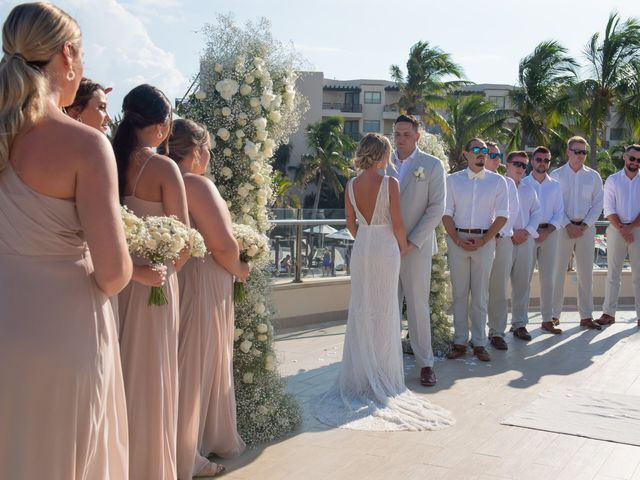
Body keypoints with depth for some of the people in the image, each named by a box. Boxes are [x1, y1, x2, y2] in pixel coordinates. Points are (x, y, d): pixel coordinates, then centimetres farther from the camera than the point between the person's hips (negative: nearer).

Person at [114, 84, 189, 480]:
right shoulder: (163, 167, -12)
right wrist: (165, 268, 5)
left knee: (119, 371, 17)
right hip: (154, 283, -5)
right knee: (150, 378, 7)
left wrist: (132, 267, 3)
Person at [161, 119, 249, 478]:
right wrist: (240, 270, -2)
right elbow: (224, 244, -22)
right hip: (202, 284, -8)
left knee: (200, 363, 20)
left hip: (178, 278, 8)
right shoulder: (198, 184, -17)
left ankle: (202, 440, 34)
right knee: (195, 366, 3)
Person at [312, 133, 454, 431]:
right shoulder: (390, 183, -13)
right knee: (385, 312, 6)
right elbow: (397, 223, -12)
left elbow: (351, 223, 7)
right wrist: (403, 247, 5)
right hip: (386, 249, -4)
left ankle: (360, 375, 18)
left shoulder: (351, 186, 0)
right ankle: (382, 375, 14)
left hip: (361, 249, 4)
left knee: (360, 311, 12)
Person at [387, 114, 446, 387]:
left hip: (416, 246, -3)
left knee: (418, 306, 1)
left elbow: (436, 208, -4)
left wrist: (412, 241, -11)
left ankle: (425, 362, 12)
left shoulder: (432, 165, 1)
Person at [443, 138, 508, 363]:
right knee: (459, 293, 4)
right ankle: (460, 342, 11)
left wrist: (483, 241, -8)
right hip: (457, 239, 0)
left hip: (485, 241, 0)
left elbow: (502, 216, 1)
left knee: (480, 295, 4)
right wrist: (458, 240, -8)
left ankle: (479, 343, 11)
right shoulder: (453, 180, 5)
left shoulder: (498, 181, 5)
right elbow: (446, 214, 3)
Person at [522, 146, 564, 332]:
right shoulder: (522, 184, 1)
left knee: (548, 278, 7)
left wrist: (548, 231, -9)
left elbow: (559, 213, 6)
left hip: (550, 234, 3)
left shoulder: (555, 186, 9)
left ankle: (548, 319, 15)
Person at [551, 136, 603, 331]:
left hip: (586, 228, 3)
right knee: (557, 272, -4)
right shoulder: (556, 175, 1)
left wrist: (584, 225, -6)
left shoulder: (593, 176, 8)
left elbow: (598, 204, 6)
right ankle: (552, 317, 1)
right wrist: (568, 225, -11)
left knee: (586, 273, 7)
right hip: (563, 227, -3)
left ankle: (586, 316, 16)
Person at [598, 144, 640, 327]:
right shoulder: (613, 180, 5)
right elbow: (609, 210, -1)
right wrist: (621, 229, -11)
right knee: (613, 273, 2)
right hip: (616, 229, 0)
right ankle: (608, 313, 6)